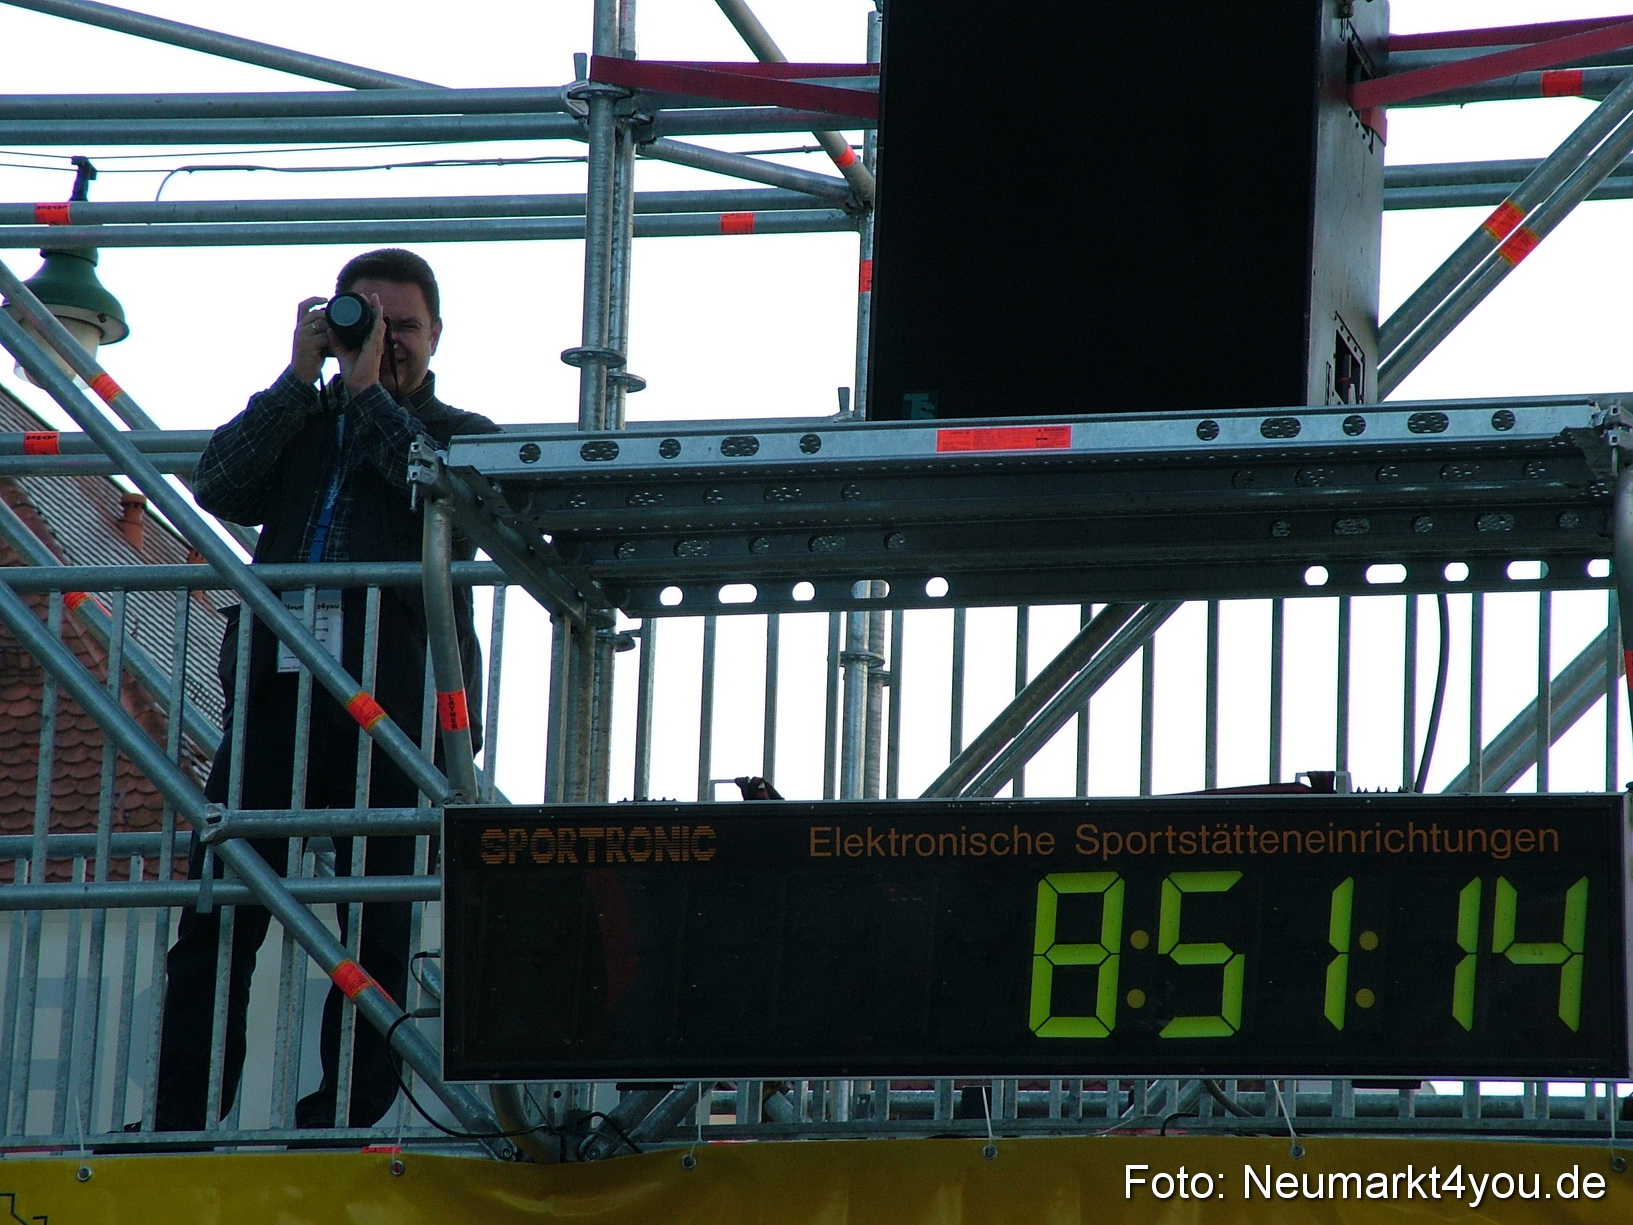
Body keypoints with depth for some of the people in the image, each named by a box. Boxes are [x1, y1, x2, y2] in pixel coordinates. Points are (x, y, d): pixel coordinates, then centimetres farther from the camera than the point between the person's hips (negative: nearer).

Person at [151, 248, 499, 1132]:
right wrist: (301, 378, 2)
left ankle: (346, 1112, -1)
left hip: (394, 695, -2)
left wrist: (370, 392, -1)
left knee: (377, 925, -4)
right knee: (217, 909, -6)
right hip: (279, 685, 2)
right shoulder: (299, 422, 23)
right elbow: (219, 488, 5)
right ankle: (181, 1117, -7)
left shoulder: (462, 436, 16)